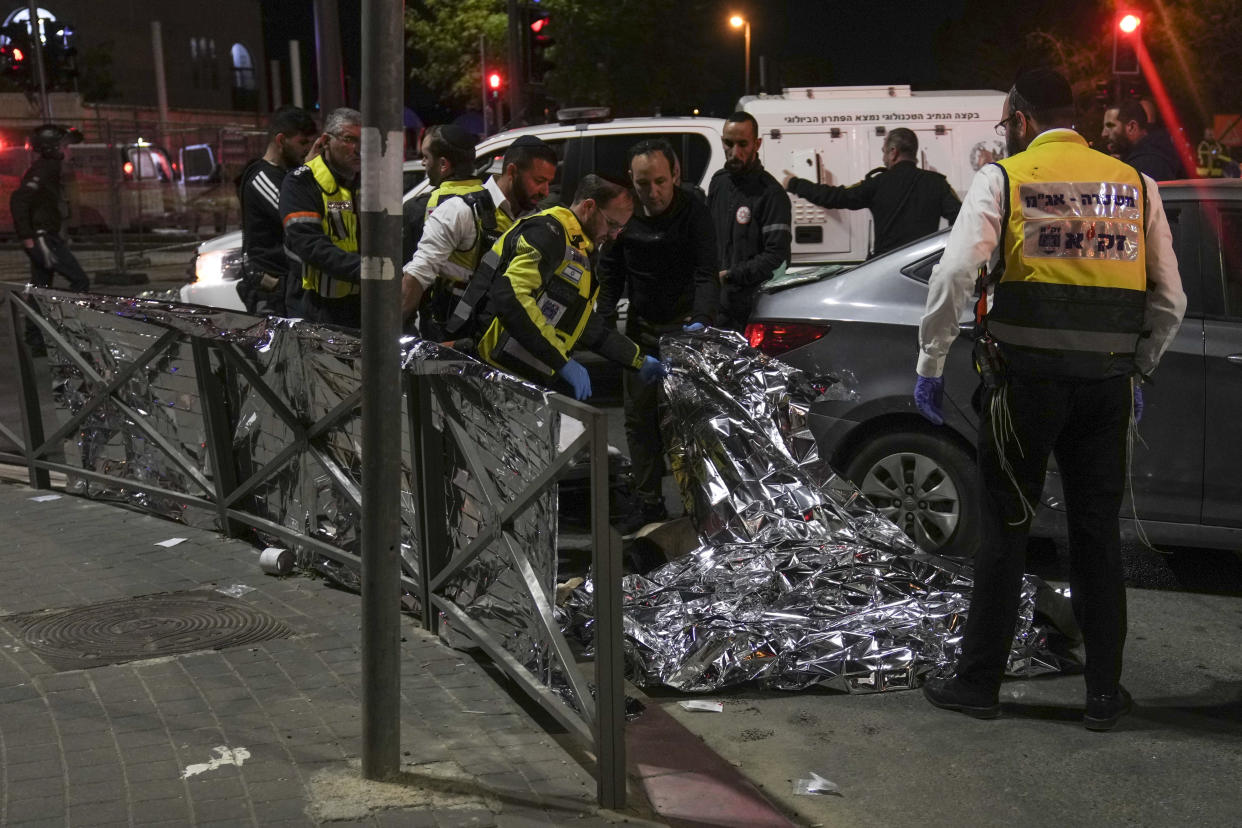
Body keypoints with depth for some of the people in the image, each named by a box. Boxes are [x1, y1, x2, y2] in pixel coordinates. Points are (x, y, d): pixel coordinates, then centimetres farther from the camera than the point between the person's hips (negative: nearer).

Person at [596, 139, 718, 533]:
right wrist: (601, 318, -2)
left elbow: (707, 274, -24)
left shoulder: (693, 208, -18)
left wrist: (701, 321, -39)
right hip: (642, 327, 5)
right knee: (639, 415, 8)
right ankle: (648, 503, 19)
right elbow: (610, 272, 8)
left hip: (685, 323, -5)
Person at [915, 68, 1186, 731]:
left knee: (1004, 529, 6)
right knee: (1098, 533, 13)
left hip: (1026, 377, -3)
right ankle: (1104, 693, 19)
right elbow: (1170, 299, 11)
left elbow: (954, 275, -13)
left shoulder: (1004, 179, -1)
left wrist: (930, 365, -5)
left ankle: (978, 682, 14)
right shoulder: (1136, 185, 11)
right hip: (1109, 381, 4)